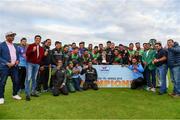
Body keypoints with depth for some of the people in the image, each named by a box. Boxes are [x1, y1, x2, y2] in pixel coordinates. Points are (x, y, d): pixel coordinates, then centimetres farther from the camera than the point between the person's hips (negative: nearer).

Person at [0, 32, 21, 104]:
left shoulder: (15, 46, 16)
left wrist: (17, 61, 0)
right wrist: (7, 63, -16)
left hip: (14, 66, 5)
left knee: (16, 81, 7)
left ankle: (15, 94, 25)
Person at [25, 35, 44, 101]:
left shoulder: (41, 48, 14)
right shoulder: (30, 46, 1)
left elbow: (42, 56, 17)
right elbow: (27, 54, -10)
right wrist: (32, 50, -23)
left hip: (37, 64, 5)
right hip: (30, 63, -4)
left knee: (34, 79, 10)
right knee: (28, 78, -8)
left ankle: (33, 92, 19)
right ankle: (27, 94, -4)